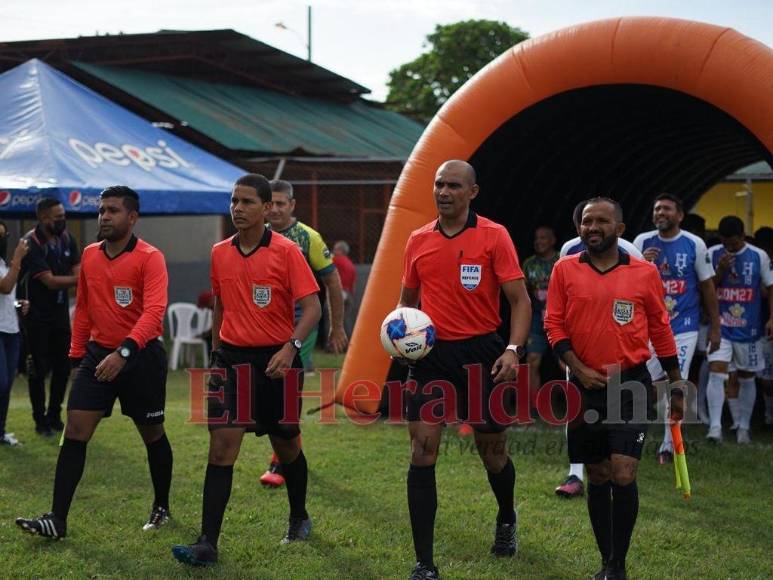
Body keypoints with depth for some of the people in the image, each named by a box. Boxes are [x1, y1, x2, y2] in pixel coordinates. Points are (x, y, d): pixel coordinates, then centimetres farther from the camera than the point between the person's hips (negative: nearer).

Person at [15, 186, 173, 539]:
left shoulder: (149, 258, -13)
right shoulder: (89, 255, 7)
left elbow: (154, 311, -25)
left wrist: (123, 353, -37)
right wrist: (77, 354, 14)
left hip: (140, 356, -5)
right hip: (98, 354, 5)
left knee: (152, 434, 12)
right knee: (74, 433, -6)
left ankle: (161, 508, 31)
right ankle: (57, 519, -6)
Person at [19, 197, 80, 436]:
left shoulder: (66, 238, 2)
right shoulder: (31, 244, -19)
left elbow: (77, 272, 0)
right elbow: (50, 281, -24)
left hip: (60, 312, 6)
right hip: (37, 315, -6)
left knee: (63, 366, 8)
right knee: (39, 368, -2)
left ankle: (54, 416, 21)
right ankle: (40, 420, 10)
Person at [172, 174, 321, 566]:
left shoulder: (286, 251, -8)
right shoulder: (220, 253, 6)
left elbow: (312, 306, -13)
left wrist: (291, 347, -27)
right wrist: (216, 352, 19)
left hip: (276, 360, -3)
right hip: (232, 358, 3)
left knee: (286, 446, 13)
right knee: (221, 446, -8)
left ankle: (299, 519, 38)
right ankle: (208, 543, -11)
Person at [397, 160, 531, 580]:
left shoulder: (493, 235, -5)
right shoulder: (418, 240, 7)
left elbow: (519, 299, -7)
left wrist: (513, 349, -20)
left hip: (481, 354, -2)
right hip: (431, 353, 3)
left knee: (492, 452, 10)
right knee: (422, 453, -8)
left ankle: (507, 519, 43)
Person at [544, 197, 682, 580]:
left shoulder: (644, 273, 0)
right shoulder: (565, 270, 2)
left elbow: (661, 330, 7)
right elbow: (553, 324, 1)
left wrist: (676, 387, 10)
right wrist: (579, 369, -11)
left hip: (631, 384, -2)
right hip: (586, 385, 2)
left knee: (623, 474, -12)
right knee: (597, 477, 9)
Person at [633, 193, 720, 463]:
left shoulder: (695, 245, -2)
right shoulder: (642, 242, 2)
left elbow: (707, 286, 5)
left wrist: (715, 326, 6)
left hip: (683, 329, -1)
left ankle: (669, 446, 6)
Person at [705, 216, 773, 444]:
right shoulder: (712, 254, 0)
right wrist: (720, 271, -16)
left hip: (749, 329, 0)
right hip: (721, 327, 0)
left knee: (747, 378, 9)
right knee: (716, 373, -14)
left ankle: (743, 427, 22)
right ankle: (715, 426, -14)